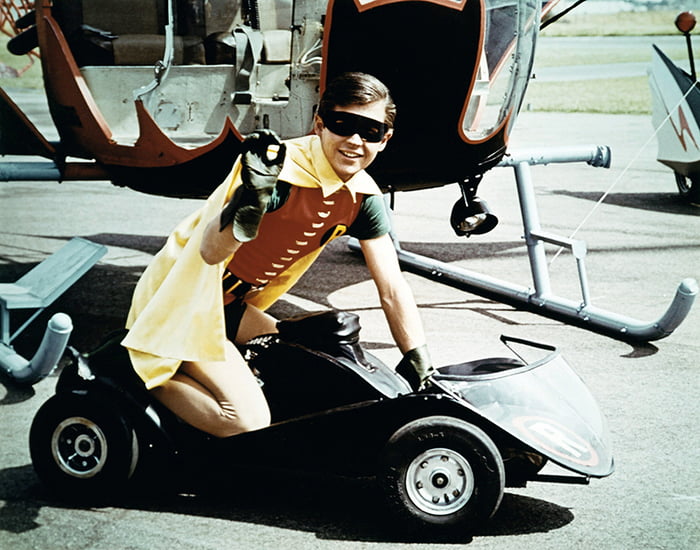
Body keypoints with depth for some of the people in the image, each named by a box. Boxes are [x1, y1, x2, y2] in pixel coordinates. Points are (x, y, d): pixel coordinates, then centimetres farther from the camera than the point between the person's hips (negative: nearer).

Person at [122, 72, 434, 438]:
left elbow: (392, 288, -1)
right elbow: (210, 251, -39)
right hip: (181, 304, -8)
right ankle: (140, 373, -1)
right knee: (247, 421, -21)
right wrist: (251, 199, -58)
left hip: (231, 307, 8)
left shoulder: (363, 197, -4)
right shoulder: (284, 170, -27)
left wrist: (419, 368, -5)